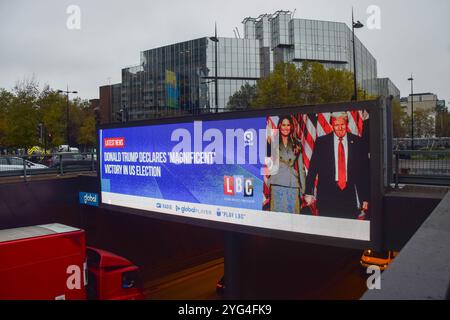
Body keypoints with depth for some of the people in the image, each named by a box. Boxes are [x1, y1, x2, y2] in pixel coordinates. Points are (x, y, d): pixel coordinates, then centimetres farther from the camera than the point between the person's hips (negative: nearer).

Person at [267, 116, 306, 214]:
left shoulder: (296, 145, 13)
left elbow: (301, 168, 13)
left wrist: (303, 188, 8)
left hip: (293, 185, 2)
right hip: (277, 184, -2)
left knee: (292, 212, 3)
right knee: (277, 211, 0)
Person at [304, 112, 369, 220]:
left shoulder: (357, 142, 5)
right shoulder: (321, 142, 3)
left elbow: (364, 171, 6)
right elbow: (313, 168, 2)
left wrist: (365, 198, 4)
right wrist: (309, 193, -4)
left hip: (350, 194, 1)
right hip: (327, 194, -1)